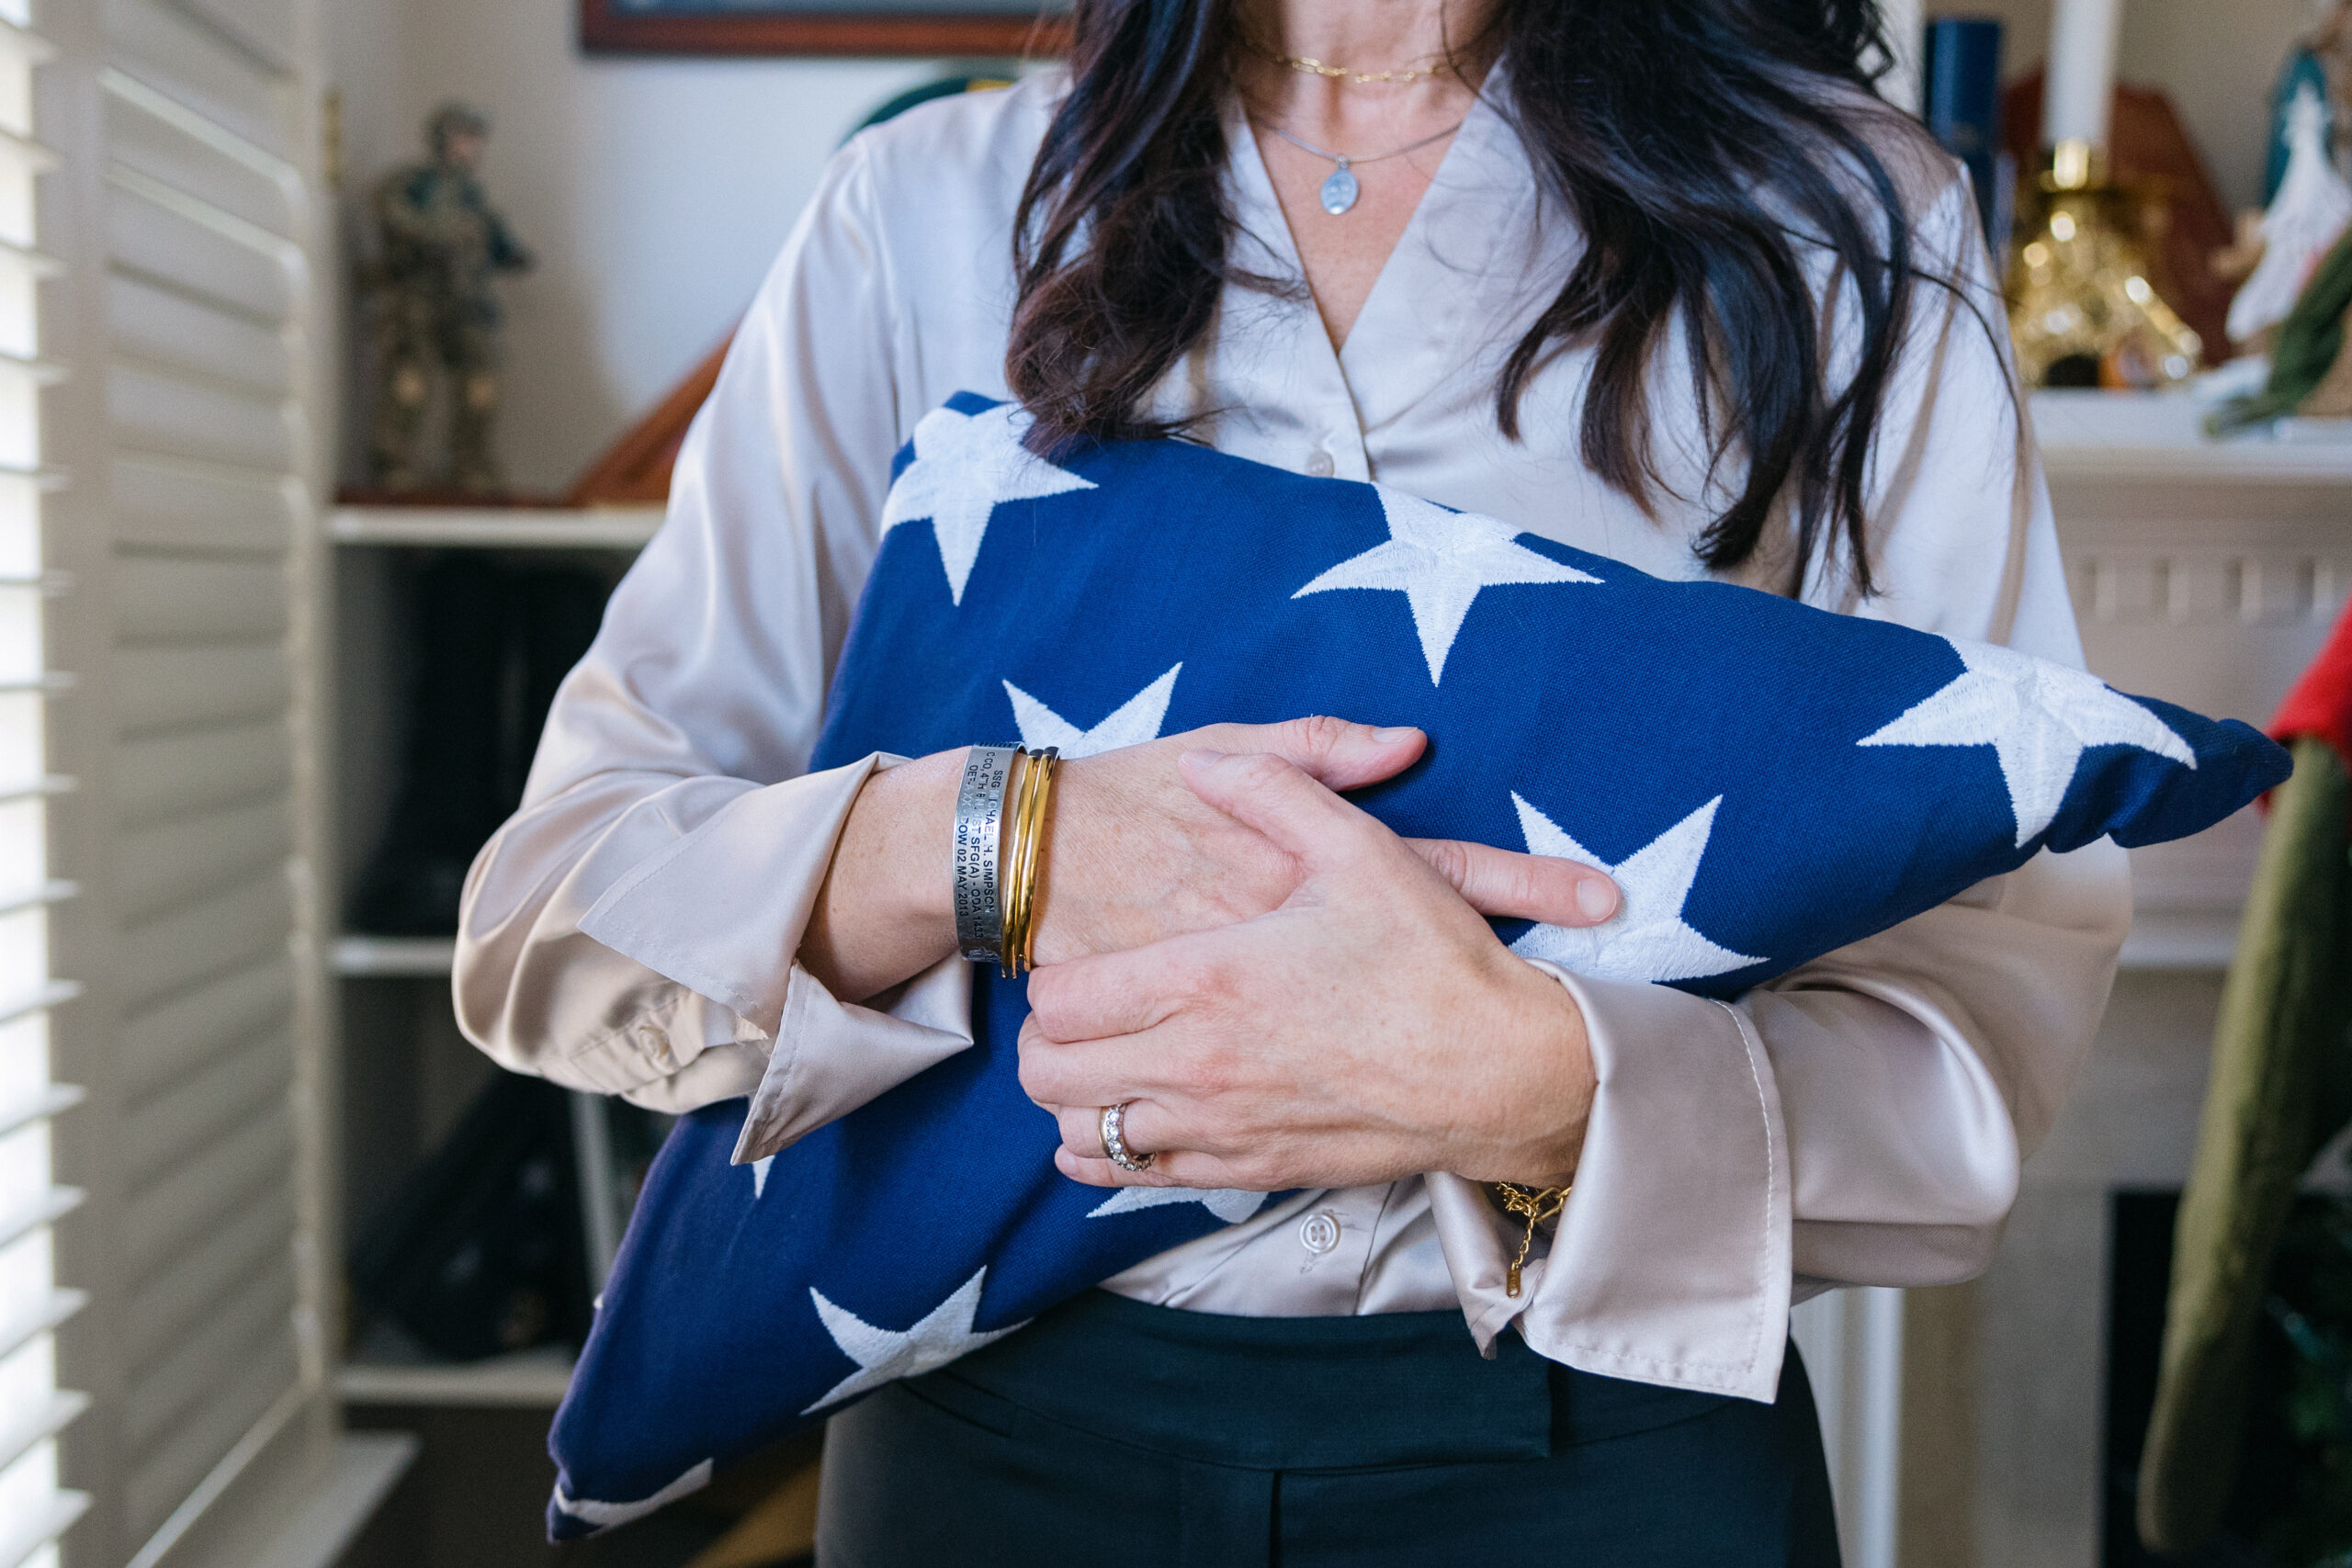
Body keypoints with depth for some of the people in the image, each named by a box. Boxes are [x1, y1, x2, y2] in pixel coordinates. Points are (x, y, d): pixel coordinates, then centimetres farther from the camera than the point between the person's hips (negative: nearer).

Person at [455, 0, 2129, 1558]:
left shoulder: (1848, 222, -5)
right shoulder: (924, 211, -3)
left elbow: (2011, 984, -13)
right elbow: (546, 904, -8)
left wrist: (1534, 1085, -31)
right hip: (1003, 1421, 2)